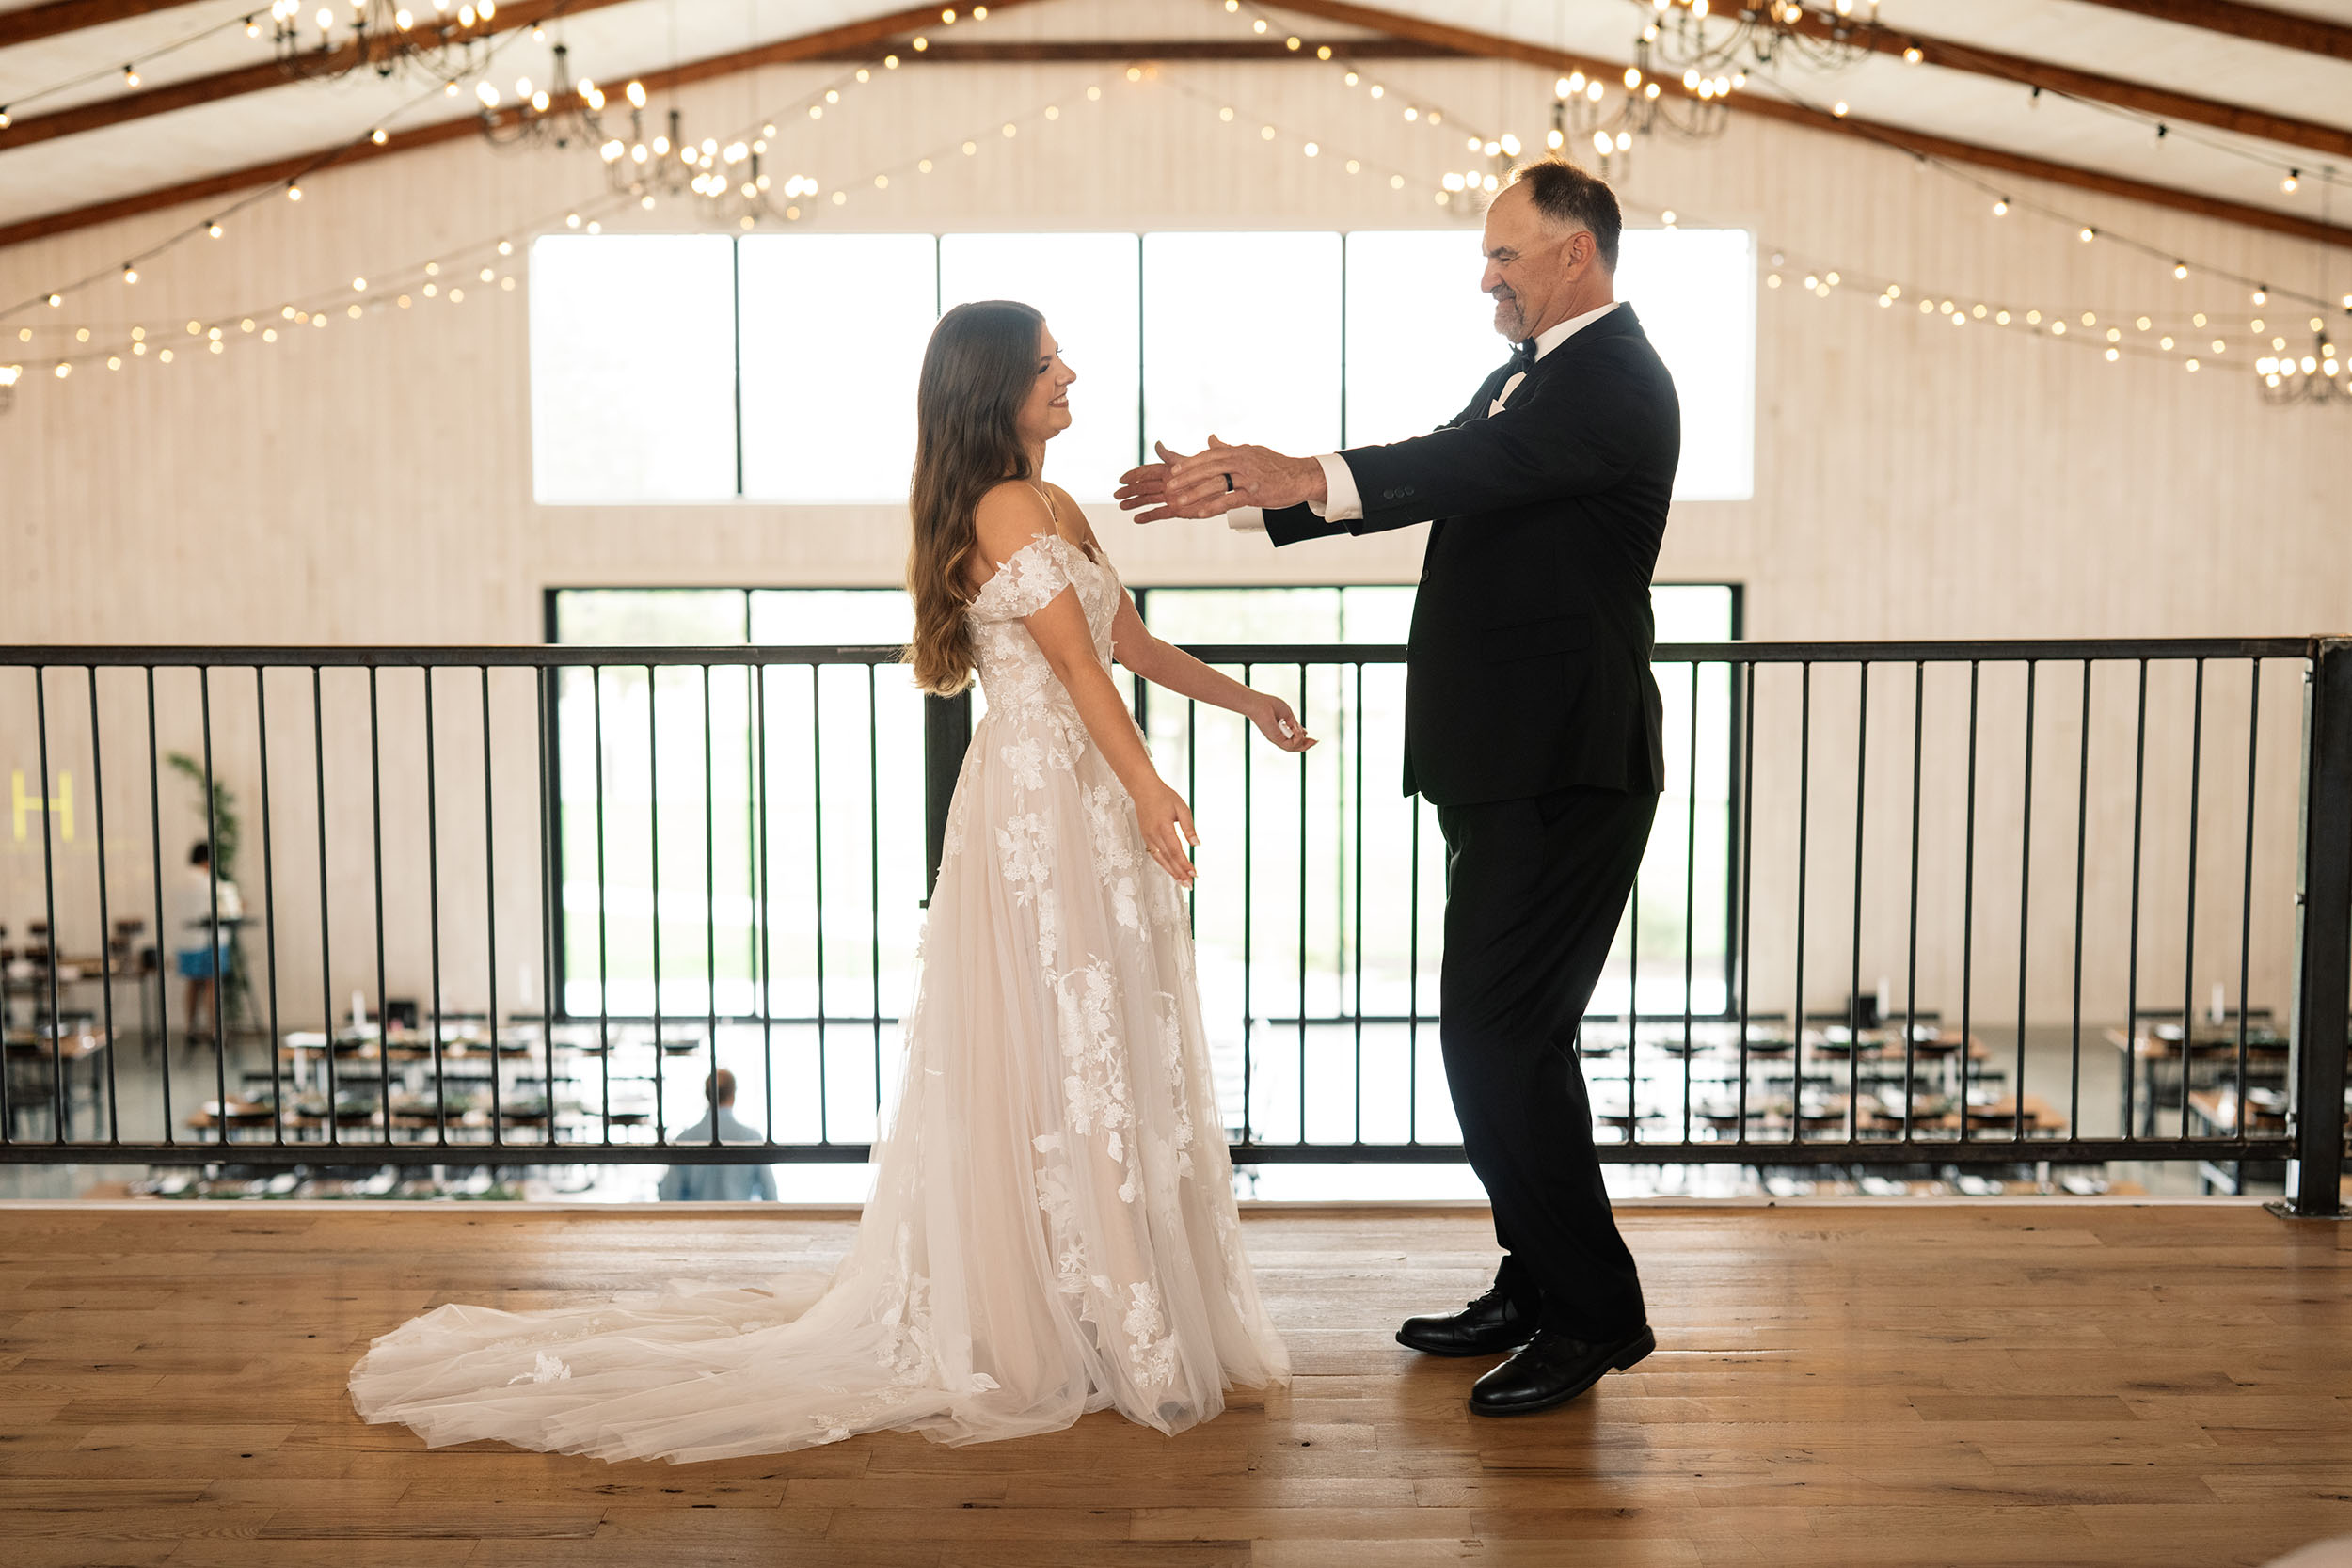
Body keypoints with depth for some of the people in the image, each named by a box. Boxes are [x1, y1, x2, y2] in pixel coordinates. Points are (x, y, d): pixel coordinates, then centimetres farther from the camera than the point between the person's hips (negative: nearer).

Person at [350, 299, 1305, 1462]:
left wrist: (1244, 699, 28)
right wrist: (1146, 785, -26)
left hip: (1080, 804, 10)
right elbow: (1076, 662, -20)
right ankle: (1036, 1332, 6)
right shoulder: (1006, 508, -12)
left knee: (1112, 1054, 12)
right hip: (1040, 804, -10)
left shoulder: (1058, 508, 18)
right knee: (1054, 1059, -4)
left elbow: (1128, 642, 23)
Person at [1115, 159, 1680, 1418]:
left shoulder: (1617, 381, -11)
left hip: (1564, 774, -10)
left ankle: (1595, 1311, 4)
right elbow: (1428, 479, 17)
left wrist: (1310, 476, -41)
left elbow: (1478, 465, -28)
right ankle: (1539, 1282, 27)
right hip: (1508, 770, 10)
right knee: (1502, 1033, 14)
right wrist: (1242, 495, 8)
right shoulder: (1524, 375, 20)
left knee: (1499, 1034, -10)